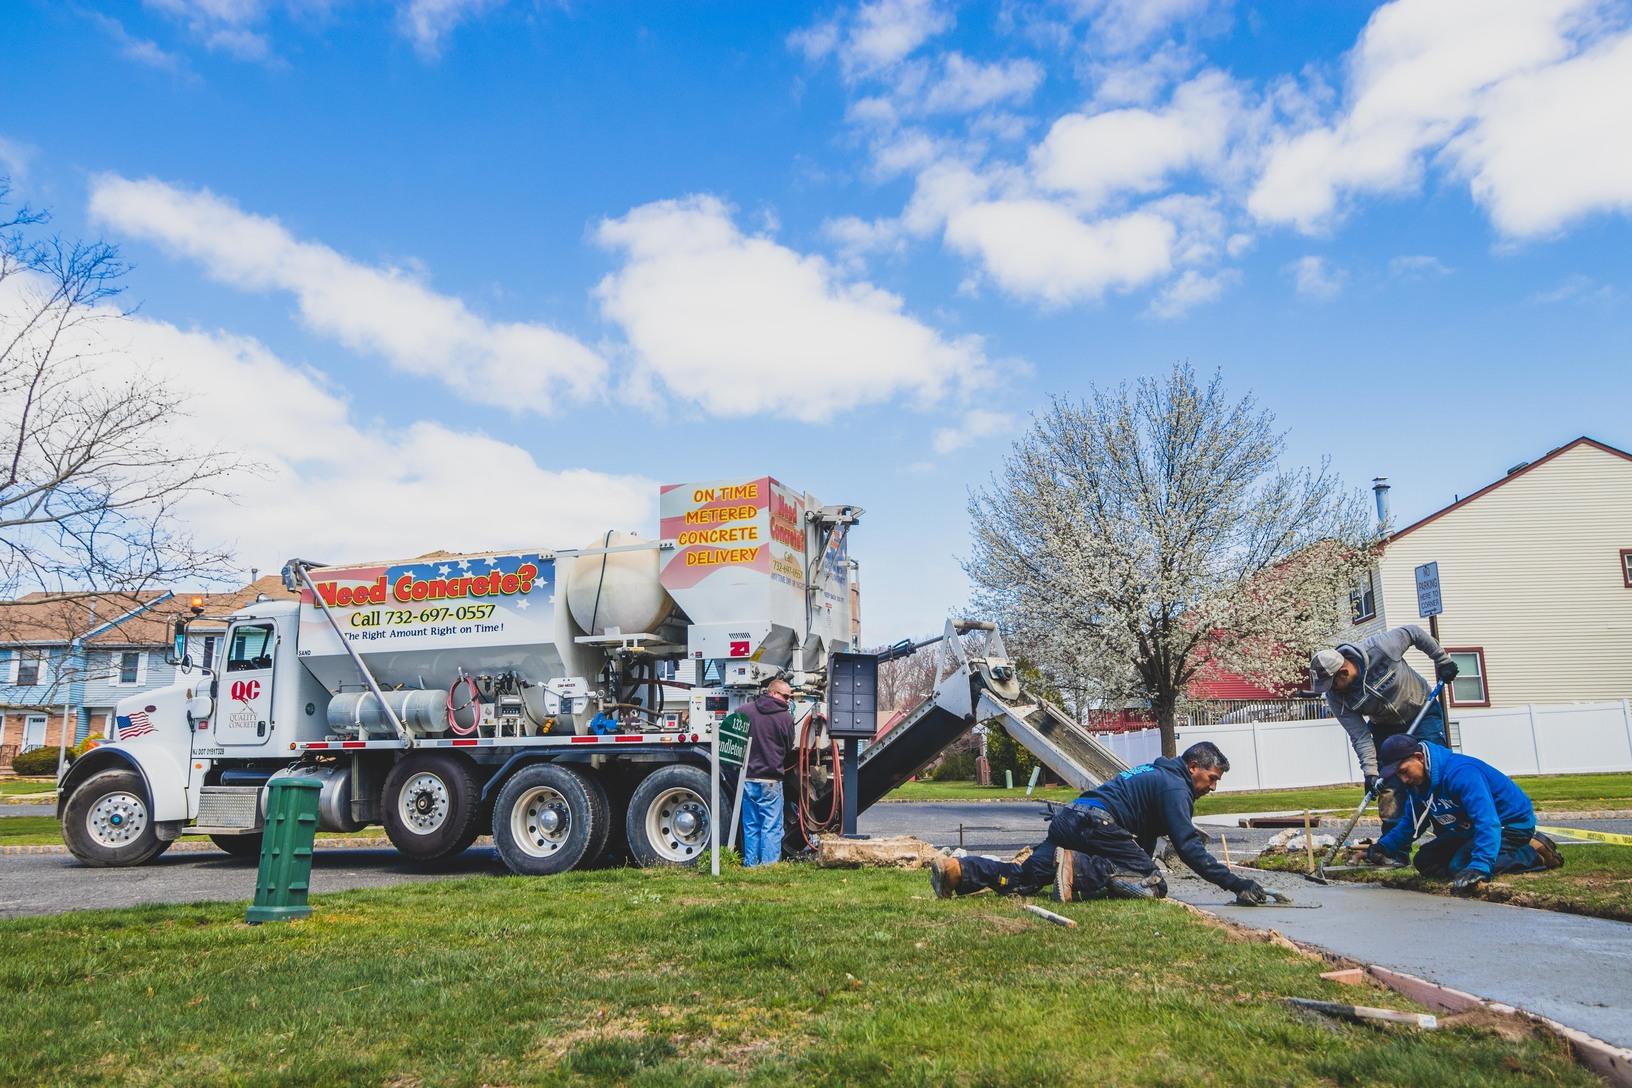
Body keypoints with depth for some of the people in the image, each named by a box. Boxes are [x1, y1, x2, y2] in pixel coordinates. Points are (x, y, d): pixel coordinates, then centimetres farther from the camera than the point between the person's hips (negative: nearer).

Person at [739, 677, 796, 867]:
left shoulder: (745, 711, 0)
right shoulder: (786, 718, -8)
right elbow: (788, 748, 4)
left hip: (747, 777, 4)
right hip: (770, 780, -4)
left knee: (750, 825, 13)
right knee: (771, 826, 3)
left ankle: (750, 864, 17)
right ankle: (769, 864, 2)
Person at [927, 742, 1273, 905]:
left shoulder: (1157, 774, 29)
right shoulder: (1175, 787, -1)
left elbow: (1143, 835, 35)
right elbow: (1188, 847, -10)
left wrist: (1142, 864, 38)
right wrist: (1235, 884, -9)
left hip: (1069, 819, 9)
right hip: (1096, 822, -9)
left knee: (1023, 877, 6)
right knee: (1152, 886, -11)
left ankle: (958, 870, -9)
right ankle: (1077, 869, -24)